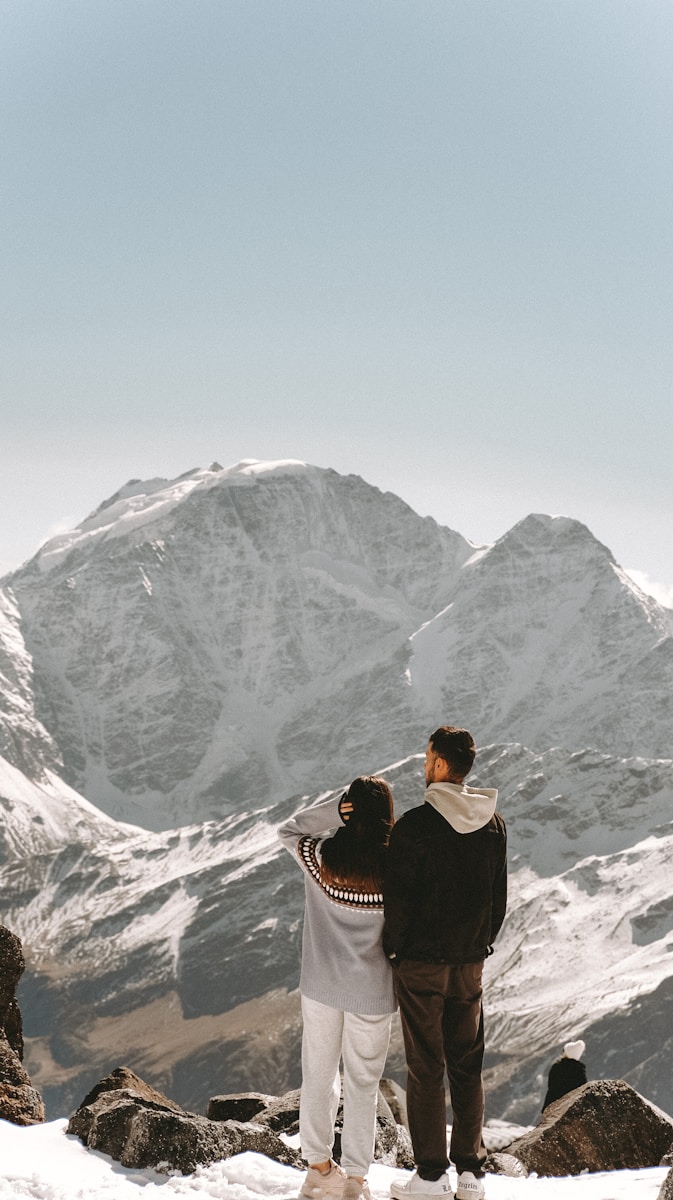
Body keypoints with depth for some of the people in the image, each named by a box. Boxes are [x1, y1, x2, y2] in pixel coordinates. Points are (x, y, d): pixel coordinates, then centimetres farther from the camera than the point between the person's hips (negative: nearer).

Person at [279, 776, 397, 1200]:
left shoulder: (319, 856, -14)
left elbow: (288, 830, 6)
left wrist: (333, 811, -11)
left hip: (321, 985, 2)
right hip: (371, 991, -1)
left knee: (319, 1076, 17)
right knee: (362, 1084, 11)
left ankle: (319, 1166, 29)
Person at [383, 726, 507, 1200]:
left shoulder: (416, 825, -16)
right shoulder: (494, 823, 1)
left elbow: (399, 898, -14)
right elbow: (499, 897, 8)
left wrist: (395, 948, 1)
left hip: (422, 961, -5)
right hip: (470, 964, 5)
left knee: (426, 1067, 3)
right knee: (467, 1066, 13)